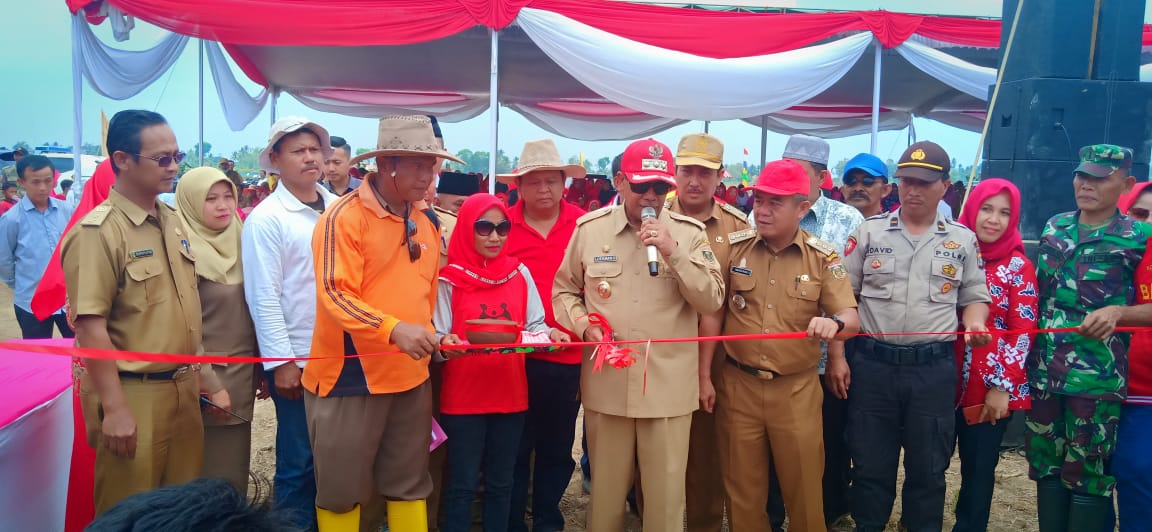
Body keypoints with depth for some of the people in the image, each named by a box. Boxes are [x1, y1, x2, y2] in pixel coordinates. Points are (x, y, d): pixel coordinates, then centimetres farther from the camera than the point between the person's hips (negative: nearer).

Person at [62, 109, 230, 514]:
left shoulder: (173, 223, 8)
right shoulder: (97, 232, -15)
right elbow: (91, 326, -19)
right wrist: (114, 409, -20)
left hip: (182, 389, 7)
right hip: (132, 394, -7)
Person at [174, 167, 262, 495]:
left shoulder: (238, 243, 7)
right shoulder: (185, 250, -12)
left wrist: (260, 368, 13)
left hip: (242, 373, 6)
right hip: (208, 372, -6)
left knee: (236, 469, 12)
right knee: (210, 475, 2)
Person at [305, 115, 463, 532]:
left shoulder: (427, 220, 7)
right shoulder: (344, 217, -13)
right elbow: (335, 295, -22)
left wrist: (427, 335, 12)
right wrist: (393, 329, -34)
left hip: (411, 375, 6)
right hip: (352, 374, -6)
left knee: (409, 483, 16)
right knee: (343, 487, 8)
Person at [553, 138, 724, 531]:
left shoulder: (689, 233, 0)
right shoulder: (589, 229, 3)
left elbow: (712, 301, -5)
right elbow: (564, 290, 12)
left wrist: (674, 252, -16)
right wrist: (584, 325, -7)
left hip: (669, 386, -1)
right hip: (607, 383, 1)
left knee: (667, 492, 7)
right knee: (606, 487, 14)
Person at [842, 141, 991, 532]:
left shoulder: (962, 240, 6)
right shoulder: (869, 232, 3)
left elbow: (974, 297, 13)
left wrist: (975, 324, -11)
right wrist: (837, 355, -3)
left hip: (934, 368, 1)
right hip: (872, 364, 0)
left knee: (928, 469, 11)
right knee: (870, 465, 9)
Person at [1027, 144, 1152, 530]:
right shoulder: (1054, 227, 10)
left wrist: (1118, 312, -20)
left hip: (1097, 377, -4)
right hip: (1043, 370, 5)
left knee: (1088, 474, 3)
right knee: (1046, 467, 13)